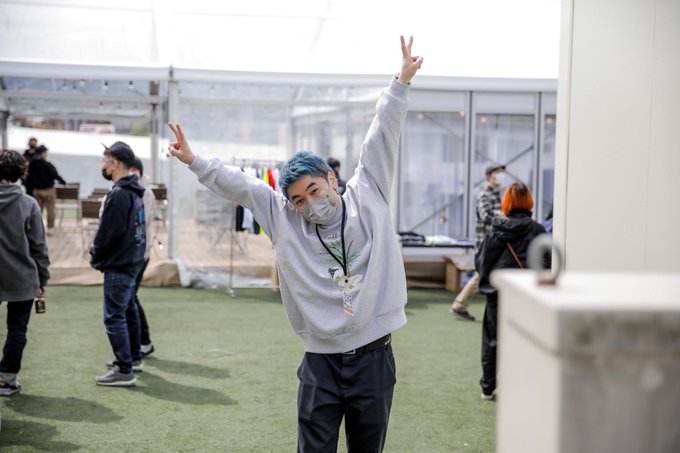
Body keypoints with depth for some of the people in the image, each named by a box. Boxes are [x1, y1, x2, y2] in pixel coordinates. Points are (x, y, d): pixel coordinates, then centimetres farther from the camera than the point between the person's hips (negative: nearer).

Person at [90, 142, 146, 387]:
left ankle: (124, 371, -5)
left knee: (114, 317, -6)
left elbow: (107, 233, -20)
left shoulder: (119, 195, -20)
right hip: (132, 261, 10)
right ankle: (133, 358, 34)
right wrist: (99, 255, 16)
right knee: (128, 311, 21)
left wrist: (96, 257, -3)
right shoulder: (134, 192, 10)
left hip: (118, 265, -10)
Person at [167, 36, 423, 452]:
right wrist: (195, 162, 2)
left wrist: (401, 83, -6)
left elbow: (382, 140, -2)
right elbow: (238, 184, 7)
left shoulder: (368, 199, 2)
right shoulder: (284, 220, 5)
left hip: (374, 357, 0)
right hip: (321, 361, 1)